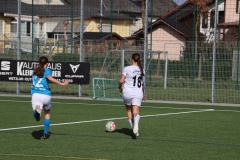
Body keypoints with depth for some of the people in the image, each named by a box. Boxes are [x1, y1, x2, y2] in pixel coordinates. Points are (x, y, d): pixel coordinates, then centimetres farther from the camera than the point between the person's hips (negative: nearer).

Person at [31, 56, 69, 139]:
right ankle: (45, 133, 27)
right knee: (47, 113, 24)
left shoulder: (35, 72, 21)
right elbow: (49, 78, -17)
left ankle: (37, 111, -54)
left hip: (35, 94, 2)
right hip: (45, 95, -2)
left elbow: (32, 84, 29)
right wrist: (62, 83, -23)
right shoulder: (47, 71, 5)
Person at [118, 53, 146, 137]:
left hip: (127, 93, -2)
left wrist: (120, 88, 9)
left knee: (129, 110, 16)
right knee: (136, 112, -4)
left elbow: (121, 81, -11)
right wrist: (143, 93, 33)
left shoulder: (127, 69, -5)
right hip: (138, 93, 2)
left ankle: (134, 129, 18)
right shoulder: (141, 70, 8)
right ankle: (136, 121, -39)